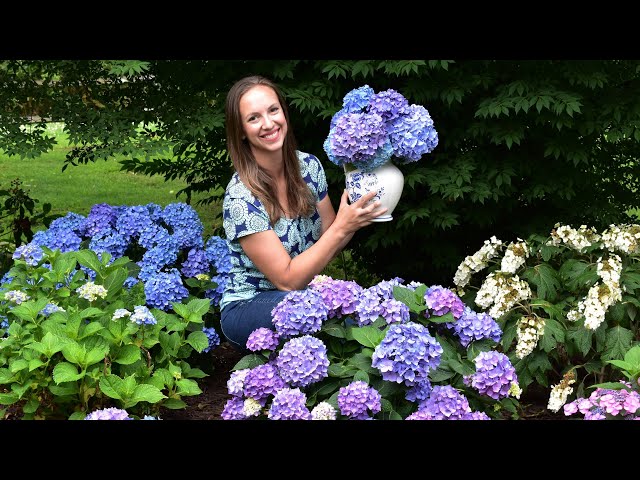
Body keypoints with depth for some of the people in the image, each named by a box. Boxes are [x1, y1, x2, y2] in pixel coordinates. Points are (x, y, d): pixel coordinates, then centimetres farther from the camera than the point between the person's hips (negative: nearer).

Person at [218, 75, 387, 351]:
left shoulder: (308, 166, -4)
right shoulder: (240, 198, -22)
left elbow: (328, 243, 6)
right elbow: (287, 279, -21)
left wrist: (355, 217, -13)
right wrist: (342, 227, -25)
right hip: (247, 308, -6)